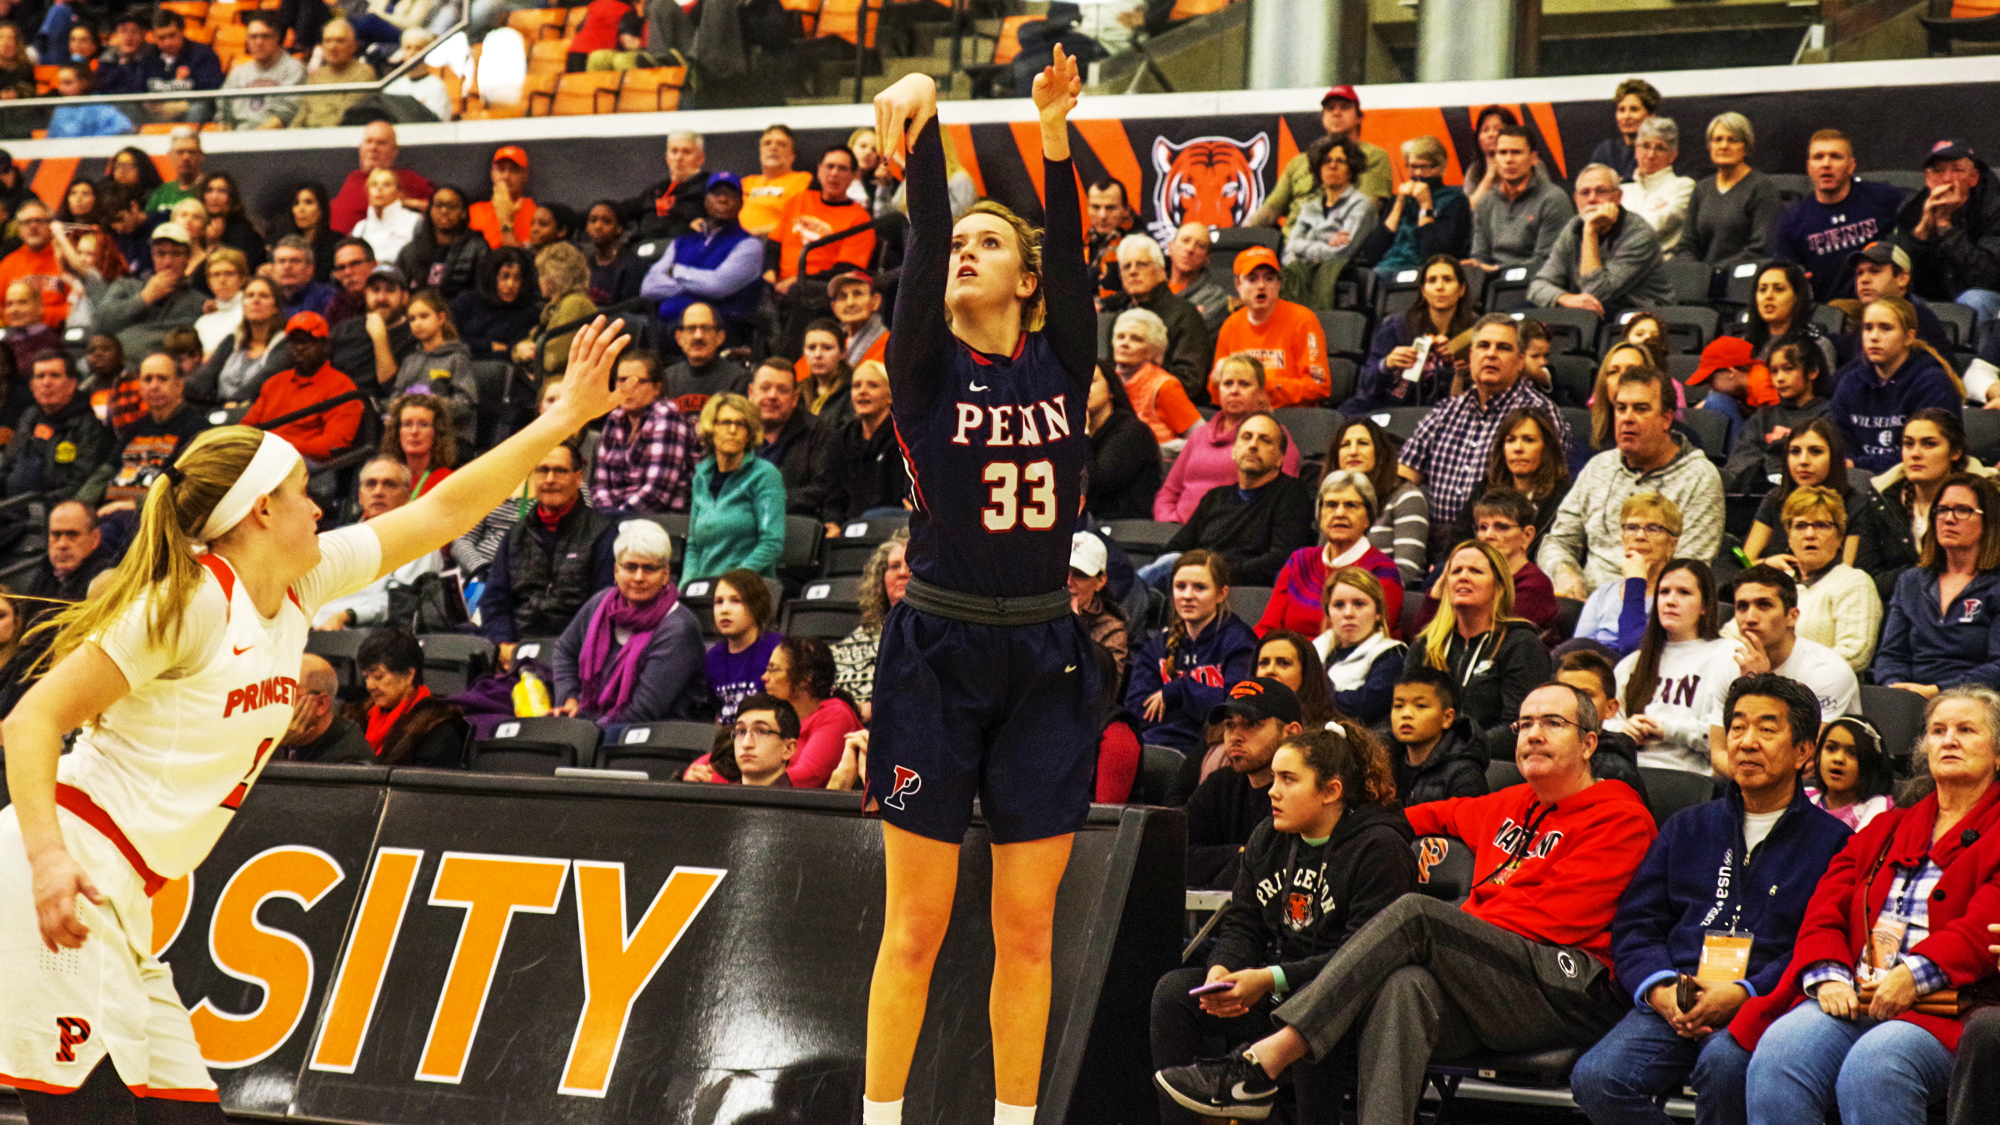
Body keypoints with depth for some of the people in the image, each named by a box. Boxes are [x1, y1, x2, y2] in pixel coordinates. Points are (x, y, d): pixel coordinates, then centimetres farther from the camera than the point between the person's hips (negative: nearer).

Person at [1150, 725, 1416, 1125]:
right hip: (1273, 992, 7)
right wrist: (1221, 970, -13)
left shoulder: (1379, 848, -11)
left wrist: (1271, 980, -27)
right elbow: (1242, 925, 12)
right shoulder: (1267, 839, 13)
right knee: (1173, 991, -11)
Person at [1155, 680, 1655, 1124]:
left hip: (1574, 994, -6)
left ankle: (1261, 1064, -30)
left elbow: (1554, 917, -5)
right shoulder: (1510, 805, 27)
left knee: (1414, 912, -25)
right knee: (1403, 987, -32)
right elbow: (1444, 814, 49)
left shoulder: (1622, 819, 5)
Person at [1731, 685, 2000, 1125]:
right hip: (1851, 1000, 5)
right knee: (1775, 1059, -28)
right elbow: (1825, 912, 18)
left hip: (1939, 1007, -5)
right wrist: (1827, 976, -4)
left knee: (1872, 1069, -37)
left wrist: (1915, 974, -19)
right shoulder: (1885, 829, 29)